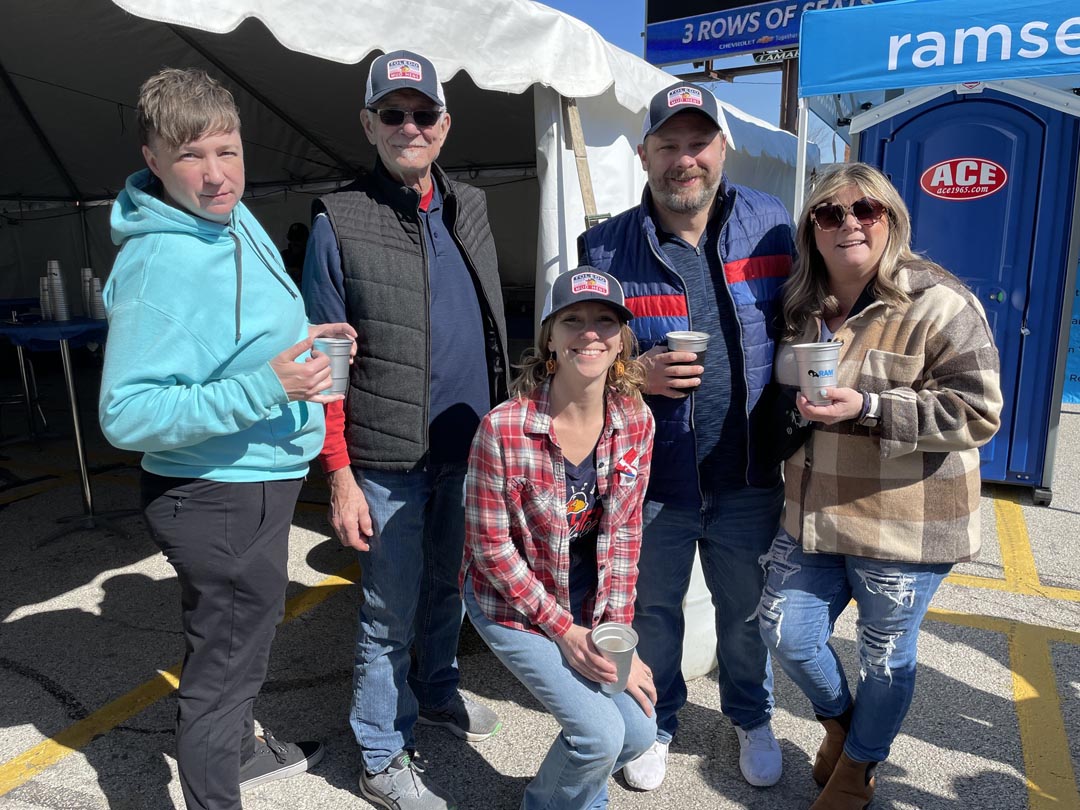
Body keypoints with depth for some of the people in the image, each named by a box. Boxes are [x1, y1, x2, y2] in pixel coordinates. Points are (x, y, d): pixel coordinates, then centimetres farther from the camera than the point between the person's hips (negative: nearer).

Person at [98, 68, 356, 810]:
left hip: (265, 480, 10)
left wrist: (302, 337, 1)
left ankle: (243, 749, 54)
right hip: (218, 498, -10)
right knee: (223, 663, 9)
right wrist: (263, 388, -33)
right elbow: (125, 414, -27)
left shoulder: (236, 216, 2)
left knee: (251, 630, 28)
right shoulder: (157, 263, -25)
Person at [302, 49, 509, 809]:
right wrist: (340, 476, -11)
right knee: (391, 612, 7)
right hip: (390, 462, -5)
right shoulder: (340, 223, -8)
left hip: (470, 448, 5)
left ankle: (436, 689, 46)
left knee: (447, 585, 21)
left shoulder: (469, 208, 8)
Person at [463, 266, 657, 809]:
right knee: (600, 734, -11)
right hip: (513, 602, -4)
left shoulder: (636, 422, -10)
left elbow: (625, 530, -2)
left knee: (638, 732, 3)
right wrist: (563, 629, -15)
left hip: (592, 599, 5)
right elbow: (491, 546, -17)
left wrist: (618, 633, -4)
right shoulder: (503, 429, -26)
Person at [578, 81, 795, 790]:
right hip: (650, 474, -1)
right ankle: (658, 724, 46)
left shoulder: (771, 223, -2)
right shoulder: (606, 247, -8)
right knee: (654, 610, 19)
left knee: (747, 610, 21)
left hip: (749, 473, 2)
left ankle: (753, 718, 50)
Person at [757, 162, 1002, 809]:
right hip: (814, 515, 6)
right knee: (786, 631, 10)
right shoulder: (804, 307, 6)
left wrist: (866, 408, -27)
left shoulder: (938, 304, -14)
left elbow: (977, 413, -19)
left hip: (904, 527, -5)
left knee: (886, 656, 13)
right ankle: (838, 719, 43)